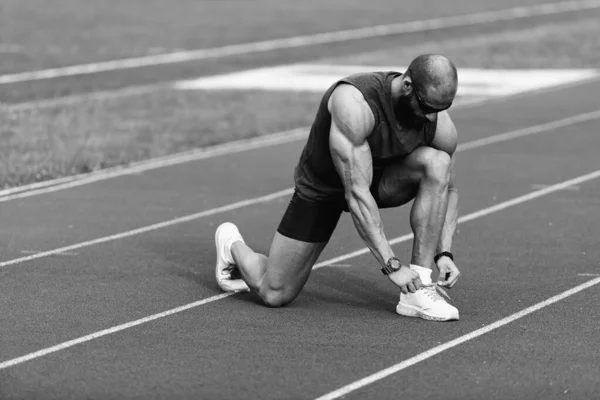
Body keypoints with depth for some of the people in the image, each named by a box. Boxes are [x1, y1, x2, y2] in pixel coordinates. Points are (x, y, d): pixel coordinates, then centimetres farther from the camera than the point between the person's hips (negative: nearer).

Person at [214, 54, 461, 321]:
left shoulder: (439, 124, -20)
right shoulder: (354, 102, -38)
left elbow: (446, 190, -2)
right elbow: (356, 193, -39)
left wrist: (444, 253, -15)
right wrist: (391, 266, -41)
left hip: (380, 179, 4)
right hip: (322, 186, -4)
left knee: (437, 162, -27)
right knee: (274, 295, -4)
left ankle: (417, 291, -21)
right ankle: (232, 246, 32)